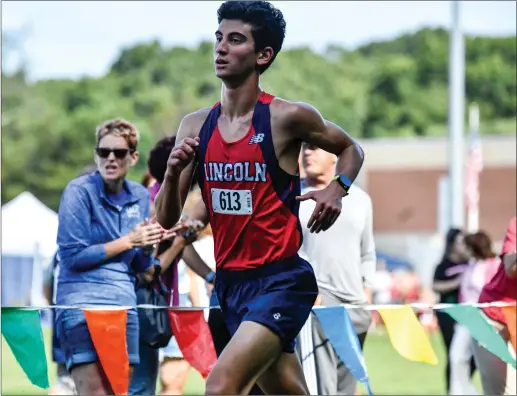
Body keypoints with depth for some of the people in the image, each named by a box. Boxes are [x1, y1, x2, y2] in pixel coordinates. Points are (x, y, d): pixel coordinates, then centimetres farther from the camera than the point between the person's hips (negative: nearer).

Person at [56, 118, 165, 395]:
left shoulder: (140, 196, 11)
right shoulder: (79, 191, -6)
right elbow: (72, 257, -11)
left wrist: (146, 247, -6)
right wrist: (128, 241, -10)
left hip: (124, 304, 6)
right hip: (82, 303, -6)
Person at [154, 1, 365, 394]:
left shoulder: (288, 118, -9)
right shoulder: (196, 126, 4)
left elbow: (350, 149, 11)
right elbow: (166, 221, 5)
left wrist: (338, 188, -10)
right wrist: (173, 173, -15)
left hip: (280, 281, -6)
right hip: (230, 283, 6)